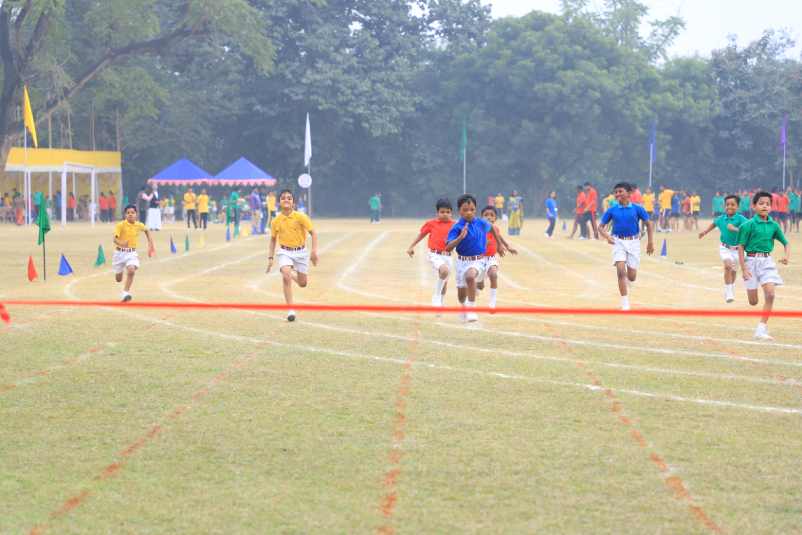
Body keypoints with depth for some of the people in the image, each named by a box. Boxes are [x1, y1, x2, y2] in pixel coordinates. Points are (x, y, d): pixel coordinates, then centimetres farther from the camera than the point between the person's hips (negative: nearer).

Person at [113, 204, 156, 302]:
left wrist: (151, 244, 18)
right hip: (120, 252, -1)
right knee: (118, 279, 13)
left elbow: (146, 231, 20)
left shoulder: (139, 225, -4)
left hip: (131, 253, 1)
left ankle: (126, 292, -21)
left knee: (131, 271, -29)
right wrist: (121, 243, -48)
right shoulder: (120, 225, -16)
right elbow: (115, 239, -26)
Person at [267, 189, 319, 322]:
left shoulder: (301, 217, -11)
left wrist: (314, 251, -17)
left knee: (303, 284, 7)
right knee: (286, 276, -25)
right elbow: (273, 240, 11)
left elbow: (313, 233, -7)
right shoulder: (276, 221, -3)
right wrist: (270, 258, 7)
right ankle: (290, 310, -21)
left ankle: (293, 275, 46)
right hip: (285, 252, 0)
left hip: (301, 252, 0)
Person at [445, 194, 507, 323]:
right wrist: (460, 237, -38)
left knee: (470, 276, -35)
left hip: (478, 260, -1)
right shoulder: (457, 227, -15)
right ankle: (464, 307, 50)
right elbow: (448, 248, -25)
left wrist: (500, 244, 26)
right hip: (462, 261, 1)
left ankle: (471, 309, -28)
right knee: (461, 294, 13)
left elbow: (492, 228, 19)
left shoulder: (481, 223, -6)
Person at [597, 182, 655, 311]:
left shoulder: (637, 209, -3)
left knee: (632, 276, 5)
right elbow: (601, 227, 5)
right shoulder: (612, 211, 0)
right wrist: (607, 236, -15)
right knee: (621, 270, -16)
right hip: (618, 242, 0)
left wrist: (650, 242, -2)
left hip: (633, 242, 0)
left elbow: (648, 224, 4)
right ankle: (625, 303, -11)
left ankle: (626, 284, 43)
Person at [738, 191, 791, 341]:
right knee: (753, 301, 2)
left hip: (767, 261, 3)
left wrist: (787, 256, -10)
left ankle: (762, 329, -10)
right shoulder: (749, 225, -9)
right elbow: (741, 247, -7)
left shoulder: (773, 225, 2)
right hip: (751, 260, -3)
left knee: (770, 294, -15)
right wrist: (743, 269, -12)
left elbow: (786, 243, 11)